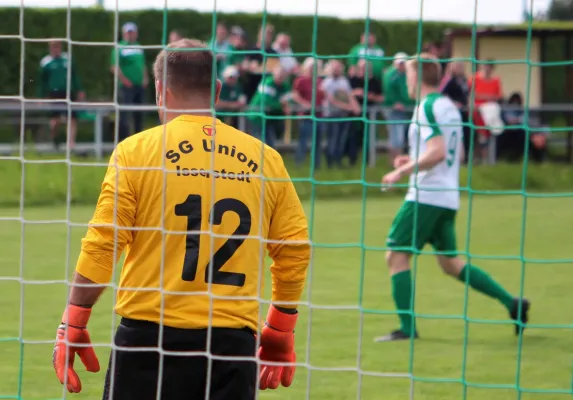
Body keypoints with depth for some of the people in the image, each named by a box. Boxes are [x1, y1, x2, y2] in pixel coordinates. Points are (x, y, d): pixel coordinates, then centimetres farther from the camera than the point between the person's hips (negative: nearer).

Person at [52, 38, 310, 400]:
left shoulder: (136, 151, -1)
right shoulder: (264, 159, 7)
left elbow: (101, 246, -4)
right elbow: (295, 250, 10)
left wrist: (72, 326, 4)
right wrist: (281, 333, 23)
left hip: (150, 331, -2)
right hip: (234, 339, 2)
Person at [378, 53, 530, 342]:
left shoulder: (428, 107, -13)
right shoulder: (449, 106, 15)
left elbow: (437, 152, -24)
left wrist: (402, 172, -18)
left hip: (425, 196, -9)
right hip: (448, 196, 9)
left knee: (396, 254, -5)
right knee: (449, 261, 16)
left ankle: (407, 327, -9)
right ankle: (512, 303, 12)